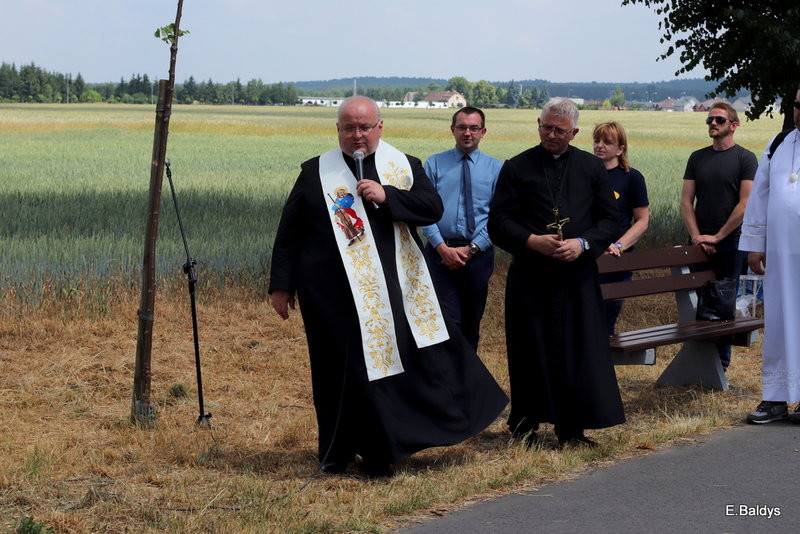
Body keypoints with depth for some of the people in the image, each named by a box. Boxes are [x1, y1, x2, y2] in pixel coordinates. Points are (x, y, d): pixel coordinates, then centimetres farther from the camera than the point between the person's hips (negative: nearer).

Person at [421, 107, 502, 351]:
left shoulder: (495, 168, 4)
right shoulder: (435, 164, 3)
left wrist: (471, 248, -11)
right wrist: (442, 248, -13)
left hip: (479, 253, 1)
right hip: (440, 251, -1)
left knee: (472, 322, 11)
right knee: (449, 320, -12)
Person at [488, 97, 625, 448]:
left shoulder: (591, 168, 9)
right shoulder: (517, 168, 4)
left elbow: (609, 220, 8)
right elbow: (498, 222, 1)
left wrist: (583, 243, -10)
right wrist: (532, 241, -16)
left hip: (577, 276, 1)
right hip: (530, 276, -1)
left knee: (578, 350, -1)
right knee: (531, 352, 2)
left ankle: (571, 428, 6)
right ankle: (525, 425, 13)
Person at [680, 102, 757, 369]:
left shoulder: (745, 159, -2)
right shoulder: (697, 158, 10)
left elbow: (745, 204, -9)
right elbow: (686, 201, 7)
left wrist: (717, 237, -12)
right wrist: (697, 236, -6)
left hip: (729, 244, -4)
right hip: (699, 244, 4)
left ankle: (721, 362, 6)